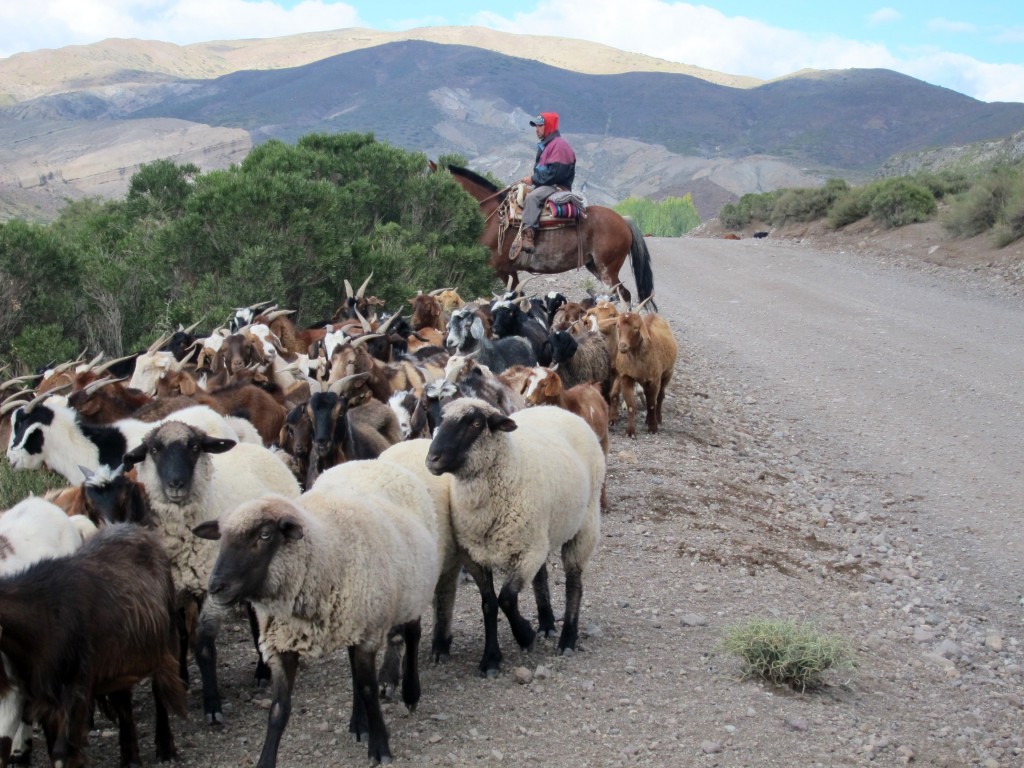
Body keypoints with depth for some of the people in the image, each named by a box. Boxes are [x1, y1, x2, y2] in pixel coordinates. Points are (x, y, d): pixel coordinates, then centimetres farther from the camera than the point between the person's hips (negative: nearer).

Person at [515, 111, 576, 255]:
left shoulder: (559, 145, -12)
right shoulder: (544, 145, 20)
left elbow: (555, 173, -22)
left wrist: (533, 179, -17)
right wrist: (532, 179, 7)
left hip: (558, 187, -11)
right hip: (544, 186, 11)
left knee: (531, 197, -35)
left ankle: (528, 235, -46)